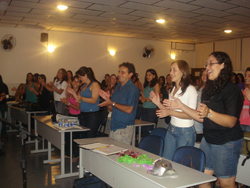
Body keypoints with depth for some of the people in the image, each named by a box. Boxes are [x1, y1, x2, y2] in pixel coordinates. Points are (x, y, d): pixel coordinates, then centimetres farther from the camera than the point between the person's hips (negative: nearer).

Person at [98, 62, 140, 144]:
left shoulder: (133, 88, -10)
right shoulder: (118, 87, 14)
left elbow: (129, 109, -20)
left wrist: (112, 103, -18)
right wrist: (107, 99, -3)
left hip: (124, 128, -8)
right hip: (113, 127, 8)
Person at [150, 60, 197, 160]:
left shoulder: (190, 89, -14)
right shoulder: (173, 89, 11)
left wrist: (170, 112, -28)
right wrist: (158, 103, -2)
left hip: (185, 132, -7)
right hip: (171, 129, 7)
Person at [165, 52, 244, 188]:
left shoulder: (232, 90, -14)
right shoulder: (209, 89, 11)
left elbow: (231, 122, -23)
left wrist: (209, 113, -38)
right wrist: (181, 106, 7)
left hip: (227, 143, -7)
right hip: (208, 140, 7)